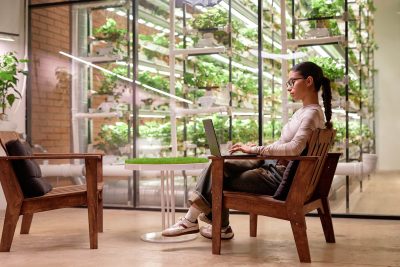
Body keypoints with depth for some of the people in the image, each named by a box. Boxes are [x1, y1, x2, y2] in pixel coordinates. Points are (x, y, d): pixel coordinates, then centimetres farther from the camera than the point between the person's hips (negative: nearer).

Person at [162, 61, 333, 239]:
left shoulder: (312, 113, -16)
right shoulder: (302, 112, 15)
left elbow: (294, 148, -30)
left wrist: (255, 149, -25)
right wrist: (256, 148, 3)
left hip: (281, 177, -9)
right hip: (273, 166, 9)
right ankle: (192, 218, -3)